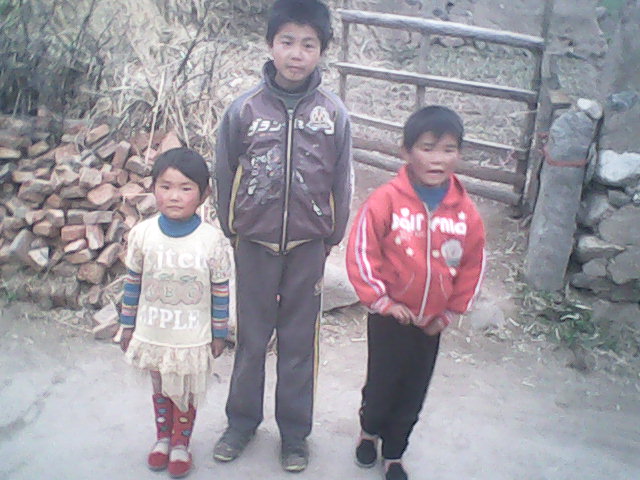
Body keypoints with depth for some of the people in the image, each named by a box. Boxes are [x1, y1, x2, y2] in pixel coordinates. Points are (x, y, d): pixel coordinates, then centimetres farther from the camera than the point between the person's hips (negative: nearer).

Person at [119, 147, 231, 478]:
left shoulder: (211, 239, -15)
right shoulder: (142, 233, -9)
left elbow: (221, 290, -6)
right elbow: (132, 283, 1)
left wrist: (219, 333, -1)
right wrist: (128, 326, 6)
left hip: (193, 337, -2)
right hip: (152, 334, 2)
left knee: (187, 393, 15)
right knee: (161, 389, 20)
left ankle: (181, 444, 36)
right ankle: (162, 438, 42)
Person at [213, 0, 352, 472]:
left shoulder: (333, 113, -6)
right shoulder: (245, 108, -7)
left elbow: (341, 184, 2)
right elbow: (225, 175, 2)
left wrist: (332, 238, 5)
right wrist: (231, 231, 7)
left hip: (308, 245, 0)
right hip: (255, 242, 0)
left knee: (300, 341, 12)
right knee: (252, 337, 14)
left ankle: (294, 432, 29)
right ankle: (242, 421, 34)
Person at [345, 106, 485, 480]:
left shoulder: (466, 211, -7)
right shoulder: (386, 201, -17)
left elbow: (473, 266, 3)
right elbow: (361, 252, -14)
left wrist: (451, 312, 3)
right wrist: (380, 300, -12)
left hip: (432, 322, 3)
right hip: (389, 316, -3)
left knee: (413, 393, 13)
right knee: (382, 383, 12)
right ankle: (369, 430, 43)